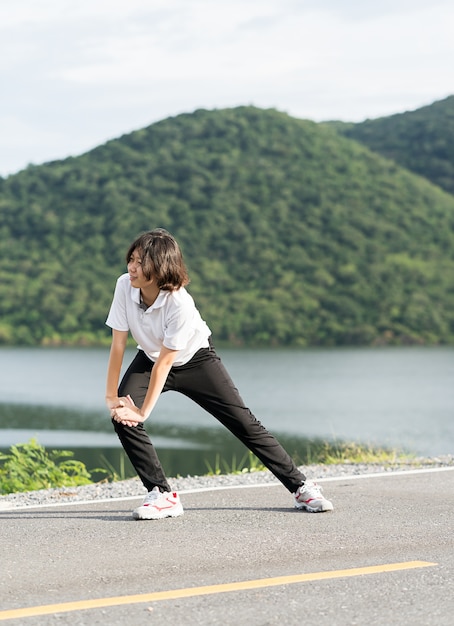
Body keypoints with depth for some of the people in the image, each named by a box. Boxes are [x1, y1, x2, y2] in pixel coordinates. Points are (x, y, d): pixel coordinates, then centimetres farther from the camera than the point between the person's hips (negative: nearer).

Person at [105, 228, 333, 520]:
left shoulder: (179, 303, -36)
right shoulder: (125, 286, -25)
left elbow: (165, 362, -30)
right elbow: (118, 344, -19)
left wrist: (143, 412, -27)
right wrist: (111, 397, -19)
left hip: (194, 359, -4)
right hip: (150, 358, 4)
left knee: (244, 423, -4)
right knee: (121, 415, -20)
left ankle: (301, 487, 8)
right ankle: (162, 495, -11)